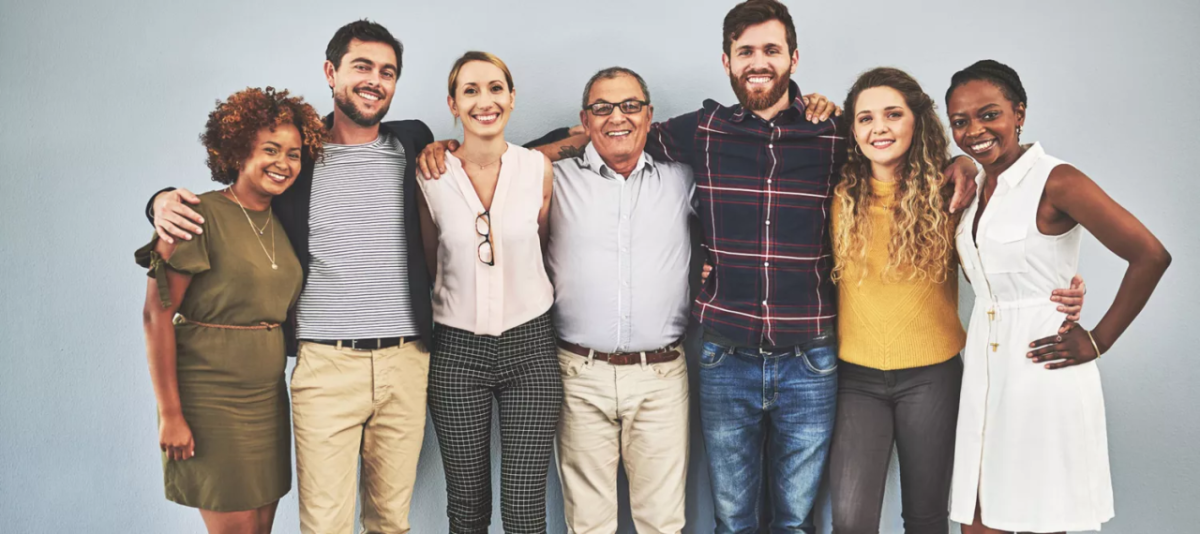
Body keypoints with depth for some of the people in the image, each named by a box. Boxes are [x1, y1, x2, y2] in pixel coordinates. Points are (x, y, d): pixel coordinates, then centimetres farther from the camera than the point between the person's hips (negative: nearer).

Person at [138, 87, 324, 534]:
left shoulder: (283, 221, 9)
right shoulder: (201, 216, -11)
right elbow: (157, 315, -13)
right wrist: (170, 413, -14)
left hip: (268, 397, 6)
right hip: (209, 398, -6)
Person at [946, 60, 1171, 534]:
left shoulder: (1055, 181, -11)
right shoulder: (975, 186, 10)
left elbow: (1150, 255, -15)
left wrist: (1099, 341, -11)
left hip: (1042, 370, -6)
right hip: (984, 370, 6)